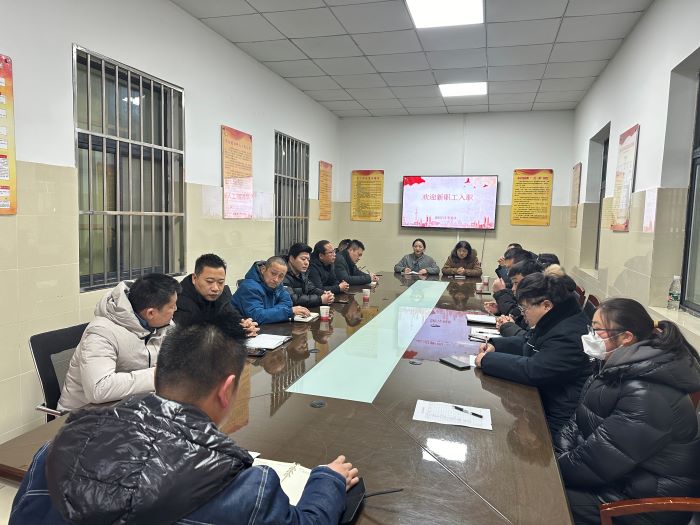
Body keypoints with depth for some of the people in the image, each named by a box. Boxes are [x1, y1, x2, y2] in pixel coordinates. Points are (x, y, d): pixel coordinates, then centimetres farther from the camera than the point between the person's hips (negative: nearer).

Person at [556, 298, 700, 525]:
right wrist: (554, 456, -9)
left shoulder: (647, 395, -29)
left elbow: (600, 461, -27)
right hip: (620, 471, 8)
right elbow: (580, 419, 3)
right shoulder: (620, 368, 0)